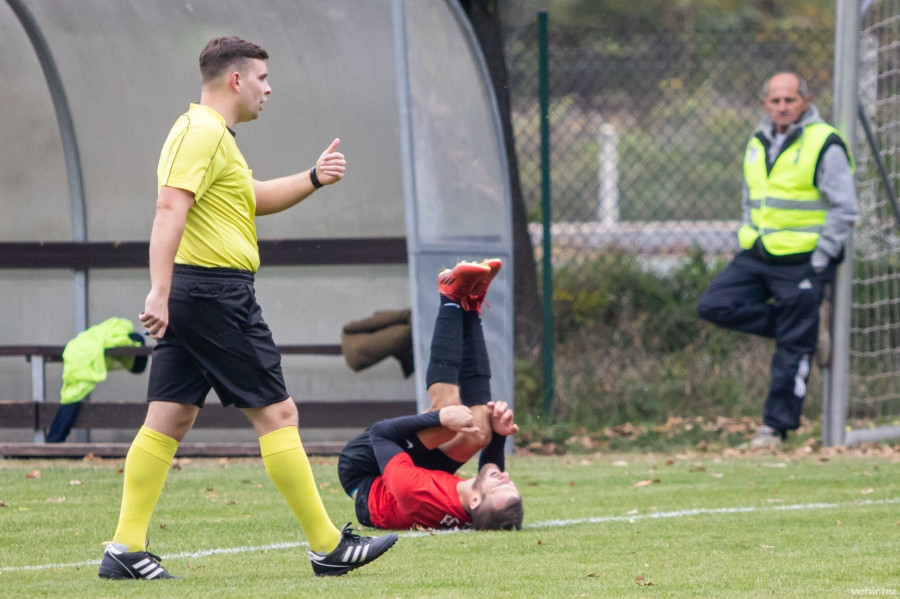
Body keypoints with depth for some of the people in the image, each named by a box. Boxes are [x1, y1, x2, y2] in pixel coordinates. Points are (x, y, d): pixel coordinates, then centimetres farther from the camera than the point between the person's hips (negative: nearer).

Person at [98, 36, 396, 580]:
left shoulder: (210, 133, 22)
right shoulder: (204, 131, -11)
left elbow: (255, 198, 33)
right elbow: (170, 210, -22)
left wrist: (313, 178, 20)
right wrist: (160, 291, -30)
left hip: (189, 297, 10)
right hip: (218, 293, -10)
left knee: (170, 420, 6)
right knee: (277, 413, -5)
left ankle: (127, 547, 1)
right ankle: (328, 546, -1)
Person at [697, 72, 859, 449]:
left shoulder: (824, 145, -10)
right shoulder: (758, 143, 12)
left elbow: (844, 210, -11)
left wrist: (819, 261, -14)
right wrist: (748, 240, 13)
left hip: (801, 261, -7)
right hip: (757, 258, 7)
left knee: (793, 348, -3)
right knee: (715, 306, -4)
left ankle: (776, 426, 6)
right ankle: (805, 330, 6)